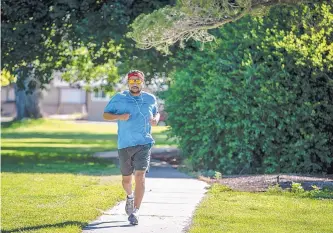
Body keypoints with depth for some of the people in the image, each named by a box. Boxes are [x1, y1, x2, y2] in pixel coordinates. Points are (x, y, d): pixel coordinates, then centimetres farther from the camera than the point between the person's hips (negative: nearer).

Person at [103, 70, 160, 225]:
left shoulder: (150, 99, 8)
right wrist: (119, 116, -15)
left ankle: (135, 211, -17)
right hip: (124, 144, 1)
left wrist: (156, 119, 0)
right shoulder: (119, 98, 3)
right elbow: (105, 115, 6)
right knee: (126, 178, 12)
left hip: (144, 144, -1)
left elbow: (156, 112, 24)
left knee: (140, 176, -16)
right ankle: (130, 197, 47)